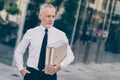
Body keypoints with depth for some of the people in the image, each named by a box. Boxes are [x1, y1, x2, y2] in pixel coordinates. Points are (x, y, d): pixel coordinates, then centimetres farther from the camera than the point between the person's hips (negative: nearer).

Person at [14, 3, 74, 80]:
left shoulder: (60, 35, -1)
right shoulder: (31, 33, 1)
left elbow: (70, 56, -1)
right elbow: (18, 52, 11)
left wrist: (60, 65, -19)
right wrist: (21, 69, 0)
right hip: (31, 73, 1)